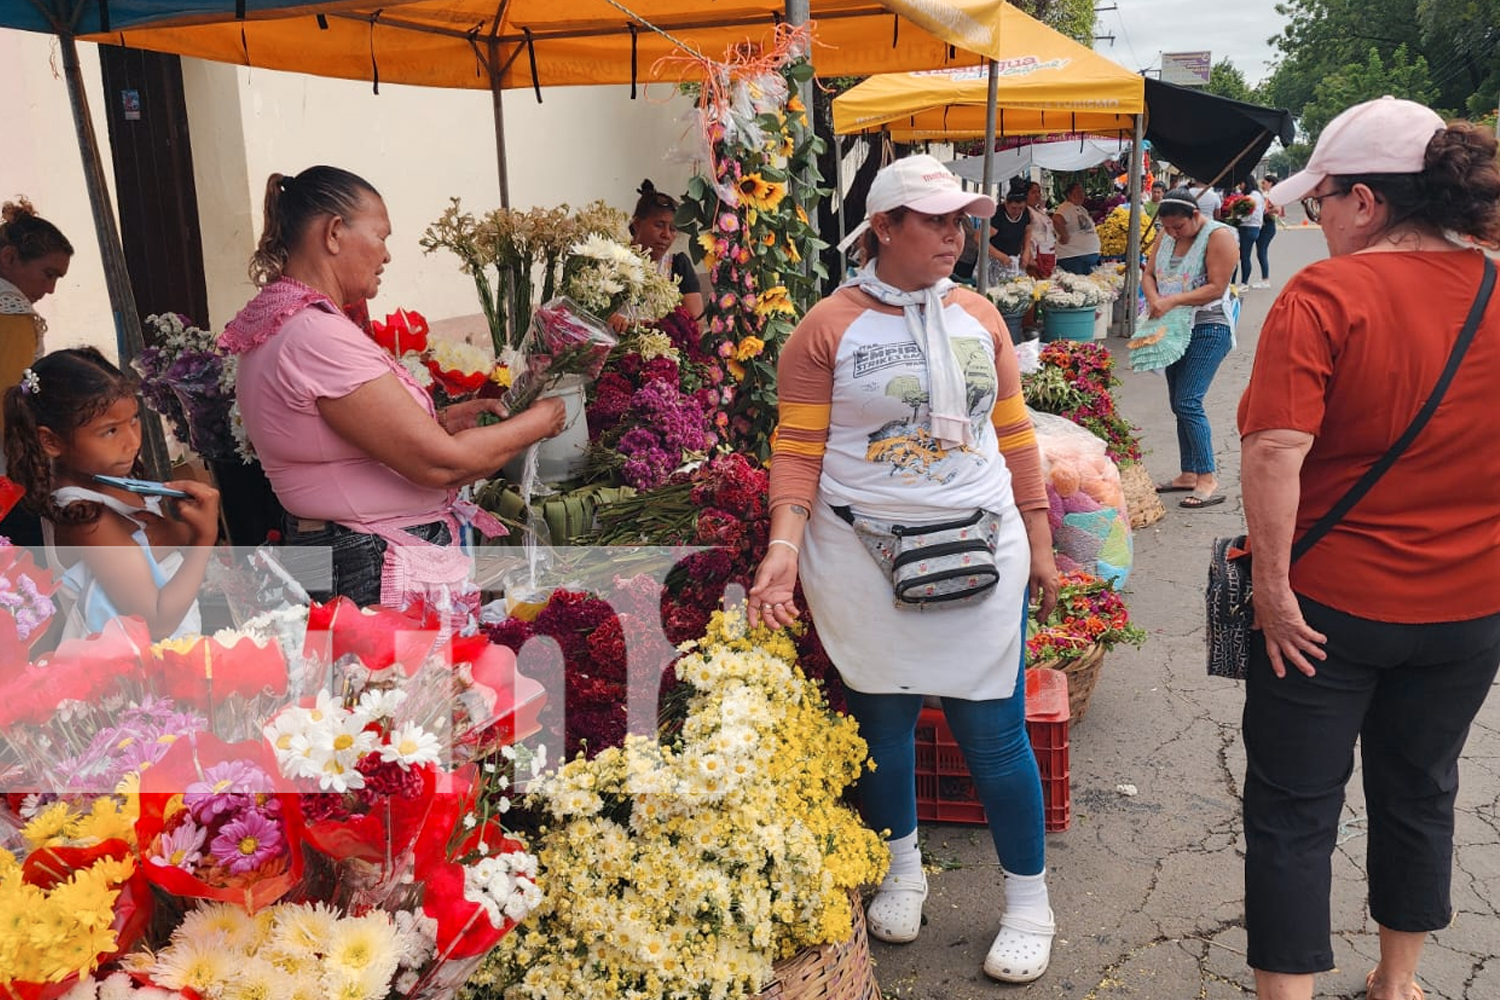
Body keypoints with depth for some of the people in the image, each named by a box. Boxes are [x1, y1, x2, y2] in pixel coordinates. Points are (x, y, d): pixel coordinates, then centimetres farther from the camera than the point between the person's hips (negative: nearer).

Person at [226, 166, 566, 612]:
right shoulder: (319, 335, -22)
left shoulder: (273, 321, 10)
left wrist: (440, 420, 7)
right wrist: (540, 419, -8)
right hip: (378, 576, -10)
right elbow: (440, 463, -22)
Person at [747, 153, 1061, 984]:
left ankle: (1029, 902, 24)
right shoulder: (827, 328, -5)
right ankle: (902, 868, 39)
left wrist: (1040, 545, 10)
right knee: (883, 723, 13)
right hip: (865, 561, -2)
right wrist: (784, 548, -19)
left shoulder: (978, 319, 7)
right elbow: (798, 451, -6)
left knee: (994, 732, 5)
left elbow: (1014, 438, 10)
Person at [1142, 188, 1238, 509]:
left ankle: (1208, 480, -9)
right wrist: (1154, 299, -11)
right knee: (1179, 404, 11)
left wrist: (1172, 301, -22)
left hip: (1208, 329, -8)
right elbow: (1148, 273, 9)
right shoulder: (1167, 236, 8)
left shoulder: (1219, 236, -13)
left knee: (1188, 404, -15)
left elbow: (1216, 288, -18)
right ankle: (1188, 475, 21)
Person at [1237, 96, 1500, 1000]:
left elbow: (1275, 451, -27)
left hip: (1332, 599, -5)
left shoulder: (1324, 296, -18)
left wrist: (1272, 584, -18)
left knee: (1294, 807, 9)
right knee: (1421, 791, 23)